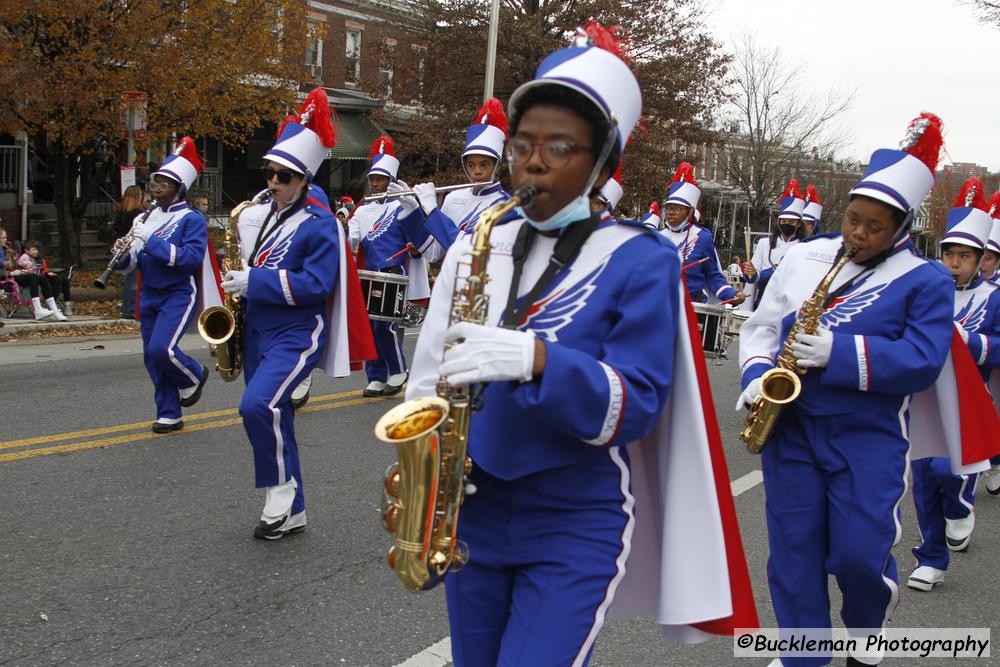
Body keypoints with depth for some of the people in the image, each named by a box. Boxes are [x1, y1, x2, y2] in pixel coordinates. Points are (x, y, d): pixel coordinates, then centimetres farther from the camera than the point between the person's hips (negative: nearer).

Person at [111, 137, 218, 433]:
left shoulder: (192, 219, -7)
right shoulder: (148, 218, 11)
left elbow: (192, 257, -22)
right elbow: (131, 264, 14)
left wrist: (151, 241, -24)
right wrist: (123, 254, -10)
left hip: (179, 294, -7)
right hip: (149, 295, 7)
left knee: (161, 348, -20)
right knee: (152, 356, 7)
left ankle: (194, 376, 10)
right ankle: (169, 414, 19)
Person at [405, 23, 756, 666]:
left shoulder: (642, 261, -8)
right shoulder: (475, 246, 5)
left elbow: (637, 407, -15)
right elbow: (432, 370, 9)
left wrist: (536, 359, -31)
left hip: (577, 525, -4)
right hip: (472, 512, 5)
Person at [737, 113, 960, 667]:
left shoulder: (925, 281, -3)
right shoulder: (804, 257, 8)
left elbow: (923, 362, -13)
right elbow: (761, 324, 12)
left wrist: (840, 352, -23)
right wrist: (757, 375, -7)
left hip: (868, 435, -3)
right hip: (790, 425, 3)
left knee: (858, 555, -4)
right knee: (793, 551, 6)